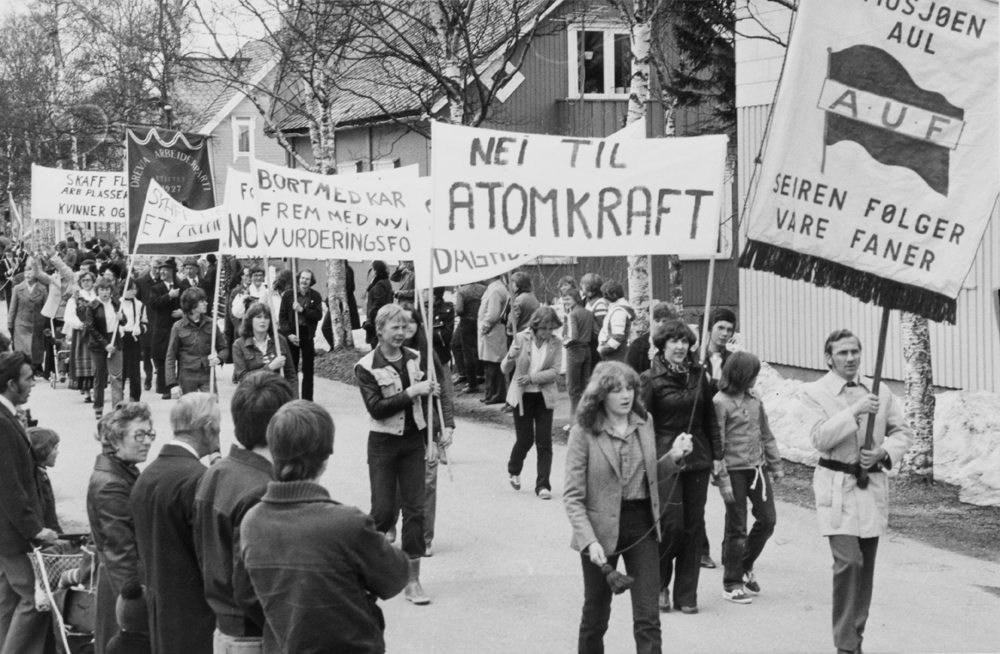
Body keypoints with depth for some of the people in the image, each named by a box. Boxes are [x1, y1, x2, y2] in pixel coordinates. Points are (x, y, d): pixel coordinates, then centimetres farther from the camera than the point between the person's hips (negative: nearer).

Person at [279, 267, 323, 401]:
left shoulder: (315, 296, 3)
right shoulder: (288, 294, 1)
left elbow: (318, 315, -8)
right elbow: (282, 317, -1)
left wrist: (302, 310, -18)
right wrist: (288, 334, -12)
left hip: (308, 335, 0)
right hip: (291, 335, 0)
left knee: (308, 370, 4)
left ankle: (307, 399, 9)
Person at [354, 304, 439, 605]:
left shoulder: (415, 358, 4)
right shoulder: (367, 367, -9)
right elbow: (376, 408, -18)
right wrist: (411, 392, -23)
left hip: (413, 441, 4)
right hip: (383, 444, -4)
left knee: (415, 509, 1)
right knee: (383, 511, -4)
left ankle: (413, 580, 6)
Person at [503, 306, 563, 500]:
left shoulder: (555, 343, -5)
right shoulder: (521, 339, -8)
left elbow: (555, 371, -10)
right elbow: (505, 369, -7)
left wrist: (532, 378, -21)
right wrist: (510, 357, -29)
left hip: (544, 396, 1)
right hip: (522, 396, -1)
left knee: (544, 441, -4)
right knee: (525, 439, 4)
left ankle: (543, 485, 3)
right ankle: (514, 470, 35)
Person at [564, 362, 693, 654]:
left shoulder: (644, 424, 3)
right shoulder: (584, 433, -10)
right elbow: (573, 496, -11)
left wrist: (673, 457, -3)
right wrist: (589, 541, -21)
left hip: (642, 527, 3)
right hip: (602, 530, -3)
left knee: (648, 619, -2)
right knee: (595, 617, 12)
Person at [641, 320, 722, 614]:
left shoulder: (698, 375, 7)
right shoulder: (652, 380, -6)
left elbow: (710, 417, 12)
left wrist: (716, 454, 8)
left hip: (698, 458, 4)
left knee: (694, 525, 5)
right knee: (672, 524, -8)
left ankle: (686, 594, 14)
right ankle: (659, 584, 16)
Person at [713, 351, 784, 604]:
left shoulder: (754, 399, 7)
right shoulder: (721, 402, -13)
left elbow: (766, 434, 15)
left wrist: (776, 465, 15)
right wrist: (723, 479, -17)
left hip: (757, 467, 6)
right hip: (735, 470, -6)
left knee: (768, 519, 8)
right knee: (737, 528, 1)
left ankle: (745, 567, 29)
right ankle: (731, 583, 13)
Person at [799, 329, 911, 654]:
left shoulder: (880, 392, 8)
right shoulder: (814, 392, -2)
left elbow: (902, 431, 12)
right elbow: (820, 438, -14)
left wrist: (884, 452, -7)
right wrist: (855, 411, -22)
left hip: (872, 484, 4)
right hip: (837, 486, -4)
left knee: (866, 564, 9)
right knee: (848, 561, -15)